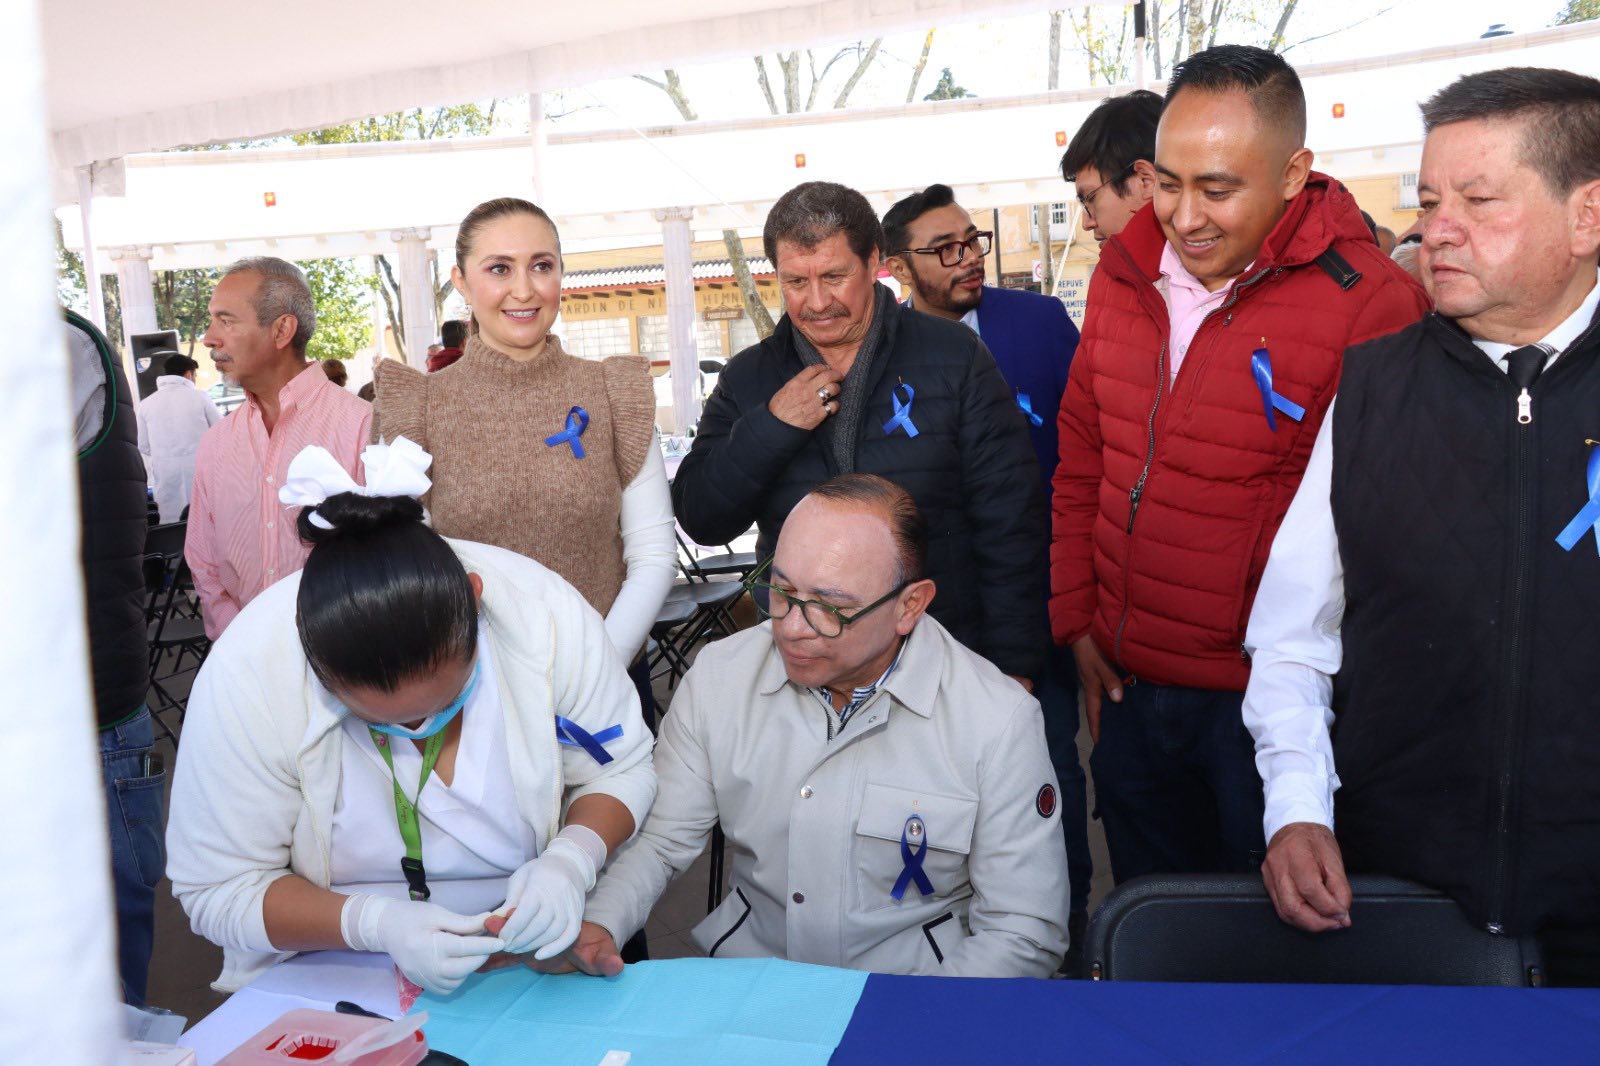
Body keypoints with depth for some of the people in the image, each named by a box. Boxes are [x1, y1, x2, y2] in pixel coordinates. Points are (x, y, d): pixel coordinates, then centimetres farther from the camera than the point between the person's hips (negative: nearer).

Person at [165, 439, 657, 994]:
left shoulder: (547, 615, -21)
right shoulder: (245, 676, -23)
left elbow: (622, 771, -5)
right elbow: (218, 890, -13)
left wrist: (570, 861, -25)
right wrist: (376, 923, -28)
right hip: (326, 984, 0)